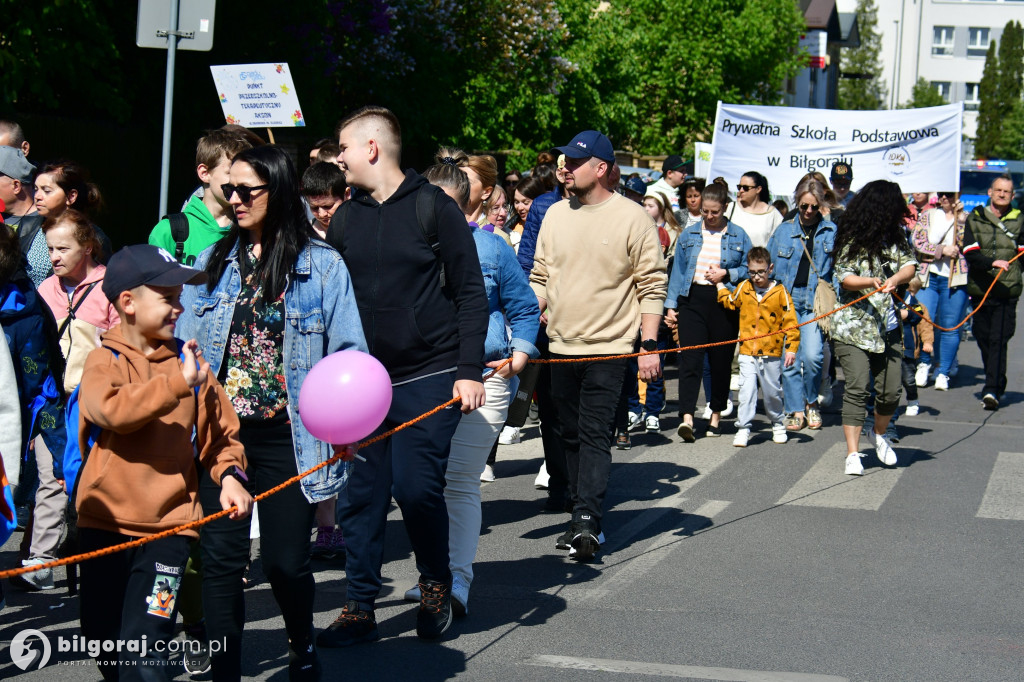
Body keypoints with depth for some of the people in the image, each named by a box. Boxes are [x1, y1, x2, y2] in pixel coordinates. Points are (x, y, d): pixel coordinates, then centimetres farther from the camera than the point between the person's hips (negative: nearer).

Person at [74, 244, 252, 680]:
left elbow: (219, 431, 9)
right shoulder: (105, 362, -3)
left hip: (169, 523, 0)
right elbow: (112, 409, -24)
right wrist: (177, 382, -26)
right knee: (102, 643, 12)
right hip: (105, 522, 0)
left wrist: (229, 473, -9)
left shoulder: (190, 362, 5)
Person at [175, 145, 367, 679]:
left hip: (287, 436, -2)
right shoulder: (213, 263, 10)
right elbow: (184, 345, 11)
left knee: (286, 560, 5)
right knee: (221, 556, 0)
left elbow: (348, 351, -3)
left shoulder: (322, 264, -1)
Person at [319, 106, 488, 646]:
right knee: (362, 495, 3)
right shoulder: (346, 219, 11)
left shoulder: (434, 207, -3)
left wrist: (469, 370, -10)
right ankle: (359, 609, 13)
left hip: (430, 378, -4)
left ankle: (436, 586, 16)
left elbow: (471, 294, -3)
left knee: (417, 488, -9)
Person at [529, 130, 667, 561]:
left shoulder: (632, 218, -5)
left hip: (609, 347, -5)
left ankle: (588, 522, -16)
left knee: (595, 436, -12)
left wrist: (649, 345, -10)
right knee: (572, 437, 10)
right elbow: (541, 279, 15)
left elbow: (651, 287, -4)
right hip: (562, 346, 6)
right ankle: (582, 521, 18)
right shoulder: (555, 215, 9)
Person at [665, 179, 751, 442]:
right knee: (690, 358, -12)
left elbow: (750, 269, 8)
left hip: (724, 303, 0)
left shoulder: (738, 236, 5)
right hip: (692, 300, 0)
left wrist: (726, 274, -8)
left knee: (721, 361, 7)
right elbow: (677, 270, 12)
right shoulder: (688, 235, 10)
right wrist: (671, 305, 6)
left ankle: (716, 415, 22)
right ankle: (687, 417, -20)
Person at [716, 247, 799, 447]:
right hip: (747, 353, 1)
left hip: (772, 353, -1)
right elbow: (729, 302, 26)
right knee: (746, 390, -9)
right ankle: (743, 428, -5)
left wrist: (791, 348, -7)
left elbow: (790, 321, -3)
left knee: (772, 392, 12)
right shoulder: (743, 288, 3)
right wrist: (719, 284, 20)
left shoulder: (780, 292, -5)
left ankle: (777, 424, 31)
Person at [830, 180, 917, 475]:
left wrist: (894, 279, -23)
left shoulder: (896, 236, 10)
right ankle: (852, 453, -8)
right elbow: (845, 279, -11)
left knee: (891, 390, 5)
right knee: (857, 389, -12)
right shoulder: (852, 240, -6)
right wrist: (870, 282, -30)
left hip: (888, 326, 5)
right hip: (854, 326, -5)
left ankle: (880, 435, 33)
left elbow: (909, 265, -1)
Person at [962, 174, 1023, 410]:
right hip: (980, 290, 2)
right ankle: (996, 385, 27)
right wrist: (993, 262, -22)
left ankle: (992, 390, -17)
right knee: (984, 339, 10)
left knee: (998, 340, -12)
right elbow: (970, 253, -7)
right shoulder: (974, 219, 6)